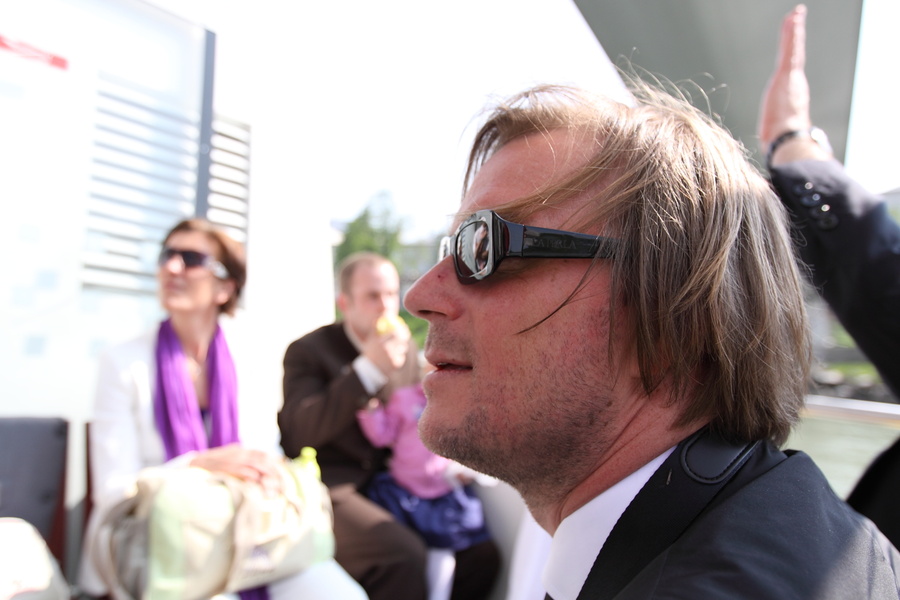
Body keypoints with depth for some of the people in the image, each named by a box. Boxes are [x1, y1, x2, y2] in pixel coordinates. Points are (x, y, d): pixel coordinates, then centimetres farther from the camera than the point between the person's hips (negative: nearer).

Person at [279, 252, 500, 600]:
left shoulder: (407, 349, 11)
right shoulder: (307, 351, -5)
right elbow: (299, 434, -19)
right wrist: (367, 368, -24)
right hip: (330, 488, -5)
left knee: (482, 556, -9)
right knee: (403, 555, -31)